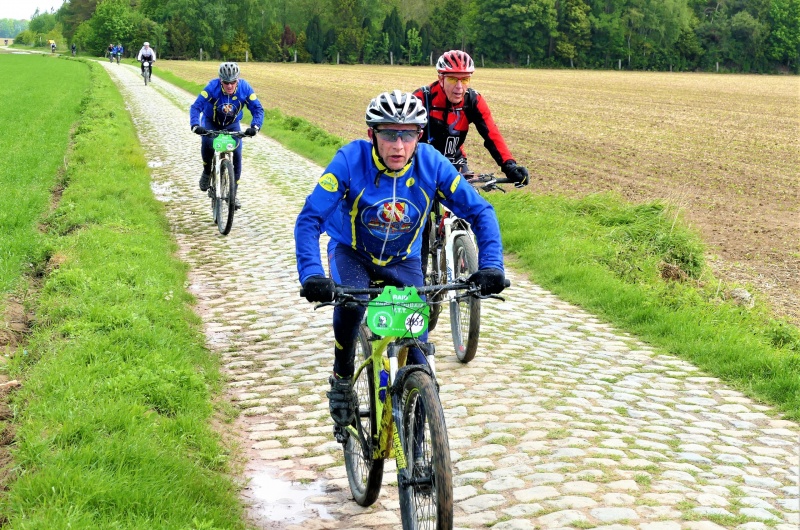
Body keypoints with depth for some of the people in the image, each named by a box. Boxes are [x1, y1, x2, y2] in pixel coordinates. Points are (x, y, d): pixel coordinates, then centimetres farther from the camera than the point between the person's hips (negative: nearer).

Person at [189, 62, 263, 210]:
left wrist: (255, 126, -40)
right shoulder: (212, 87, -30)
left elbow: (257, 109, -21)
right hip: (211, 122, -2)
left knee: (236, 155, -11)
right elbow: (196, 107, -32)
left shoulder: (245, 88, -25)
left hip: (232, 125, 2)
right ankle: (207, 171, 1)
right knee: (207, 144, -30)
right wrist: (195, 125, -49)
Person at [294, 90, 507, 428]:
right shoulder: (350, 160, -28)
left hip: (403, 260, 2)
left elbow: (480, 212, -18)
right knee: (350, 301, -33)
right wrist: (311, 274, -45)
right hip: (351, 252, -2)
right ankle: (342, 378, -8)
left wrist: (490, 266, -32)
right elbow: (309, 219, -31)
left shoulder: (431, 164, -23)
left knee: (416, 344, -10)